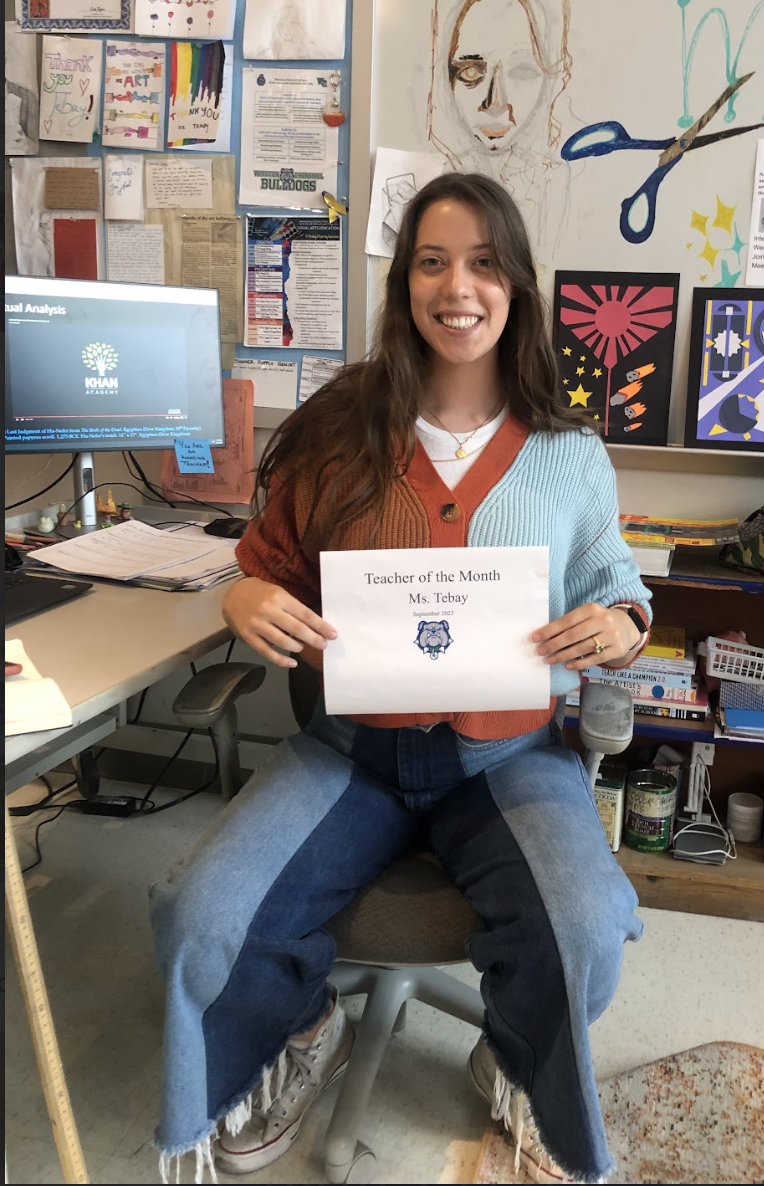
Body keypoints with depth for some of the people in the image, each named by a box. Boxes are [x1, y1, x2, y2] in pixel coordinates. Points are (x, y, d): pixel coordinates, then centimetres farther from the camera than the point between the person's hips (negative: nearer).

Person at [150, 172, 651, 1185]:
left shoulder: (570, 454, 0)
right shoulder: (337, 428, 0)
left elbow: (613, 587, 9)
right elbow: (274, 562, 9)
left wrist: (621, 628, -15)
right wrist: (247, 598, -14)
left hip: (508, 755, 0)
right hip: (352, 748, 1)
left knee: (586, 935, -26)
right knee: (198, 920, -17)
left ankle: (523, 1072, 15)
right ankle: (301, 1037, 23)